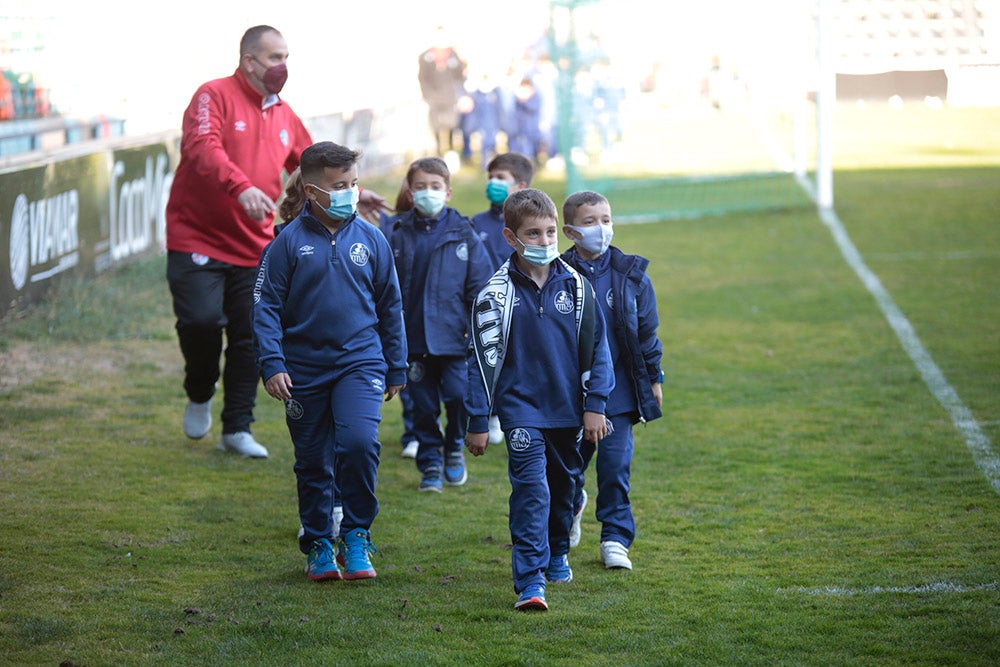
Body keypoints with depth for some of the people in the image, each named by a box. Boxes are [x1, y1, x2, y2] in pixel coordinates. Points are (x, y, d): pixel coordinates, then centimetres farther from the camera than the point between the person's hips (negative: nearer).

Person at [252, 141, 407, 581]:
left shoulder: (371, 240, 3)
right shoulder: (288, 243, -4)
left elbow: (390, 306, 13)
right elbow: (266, 306, -3)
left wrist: (396, 368, 15)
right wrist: (272, 364, -12)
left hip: (360, 362, 0)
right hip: (304, 370, 0)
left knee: (359, 442, -20)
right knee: (312, 463, 9)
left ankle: (357, 536, -3)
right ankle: (318, 548, 25)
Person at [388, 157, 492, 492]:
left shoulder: (462, 233, 0)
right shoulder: (400, 236, 4)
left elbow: (480, 283, 1)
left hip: (453, 334, -2)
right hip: (414, 335, 2)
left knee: (458, 395, -10)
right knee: (423, 404, 6)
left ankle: (454, 449, 16)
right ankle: (430, 464, 19)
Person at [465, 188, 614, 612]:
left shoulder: (575, 286, 1)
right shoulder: (497, 294, -7)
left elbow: (595, 348, 6)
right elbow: (482, 359, -3)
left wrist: (594, 405, 1)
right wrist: (477, 422, -4)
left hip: (568, 410, 4)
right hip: (521, 407, -3)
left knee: (562, 485, 17)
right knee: (531, 488, -15)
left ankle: (556, 554, 41)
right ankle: (530, 581, -18)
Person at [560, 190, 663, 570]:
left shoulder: (631, 275, -1)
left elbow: (647, 331, 7)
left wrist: (653, 379, 8)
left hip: (618, 391, 0)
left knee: (616, 464, -4)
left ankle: (615, 538, 9)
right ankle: (571, 509, 45)